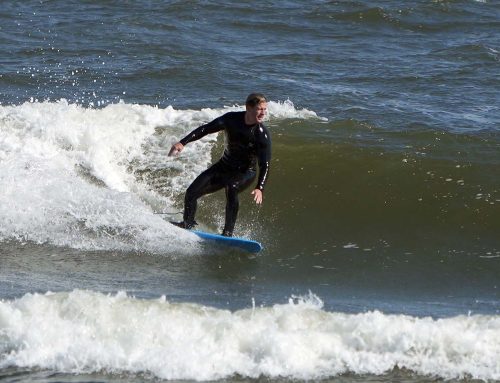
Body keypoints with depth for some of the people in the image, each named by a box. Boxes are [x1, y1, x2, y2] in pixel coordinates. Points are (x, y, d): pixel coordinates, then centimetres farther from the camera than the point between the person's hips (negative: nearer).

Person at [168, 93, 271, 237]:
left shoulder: (263, 135, -22)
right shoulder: (232, 119, -13)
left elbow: (264, 165, -25)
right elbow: (206, 129, -8)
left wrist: (260, 188, -39)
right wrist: (183, 143, -17)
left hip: (245, 173, -4)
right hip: (224, 166, 4)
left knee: (231, 189, -37)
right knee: (191, 192, -3)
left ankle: (228, 233, -33)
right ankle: (188, 223, 25)